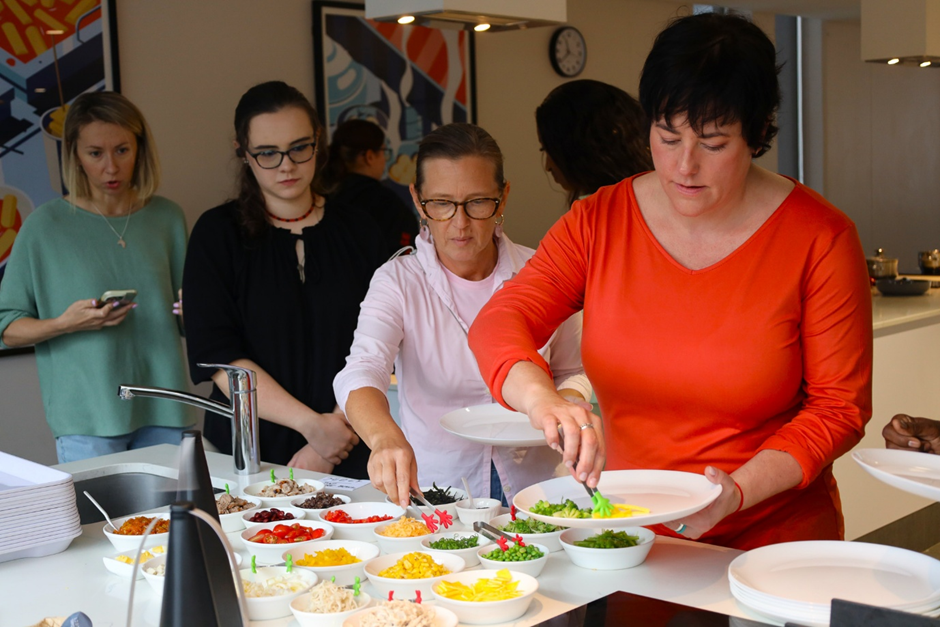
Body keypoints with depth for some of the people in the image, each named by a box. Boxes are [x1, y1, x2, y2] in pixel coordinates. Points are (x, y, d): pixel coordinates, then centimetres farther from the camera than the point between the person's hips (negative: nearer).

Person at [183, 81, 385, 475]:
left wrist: (335, 433, -15)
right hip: (248, 451, -1)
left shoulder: (356, 232, 4)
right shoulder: (216, 233, 0)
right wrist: (312, 424, -16)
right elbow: (216, 355, -9)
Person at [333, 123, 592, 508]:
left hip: (533, 487, 1)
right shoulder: (397, 282, -3)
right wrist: (386, 437, -40)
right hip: (433, 494, 0)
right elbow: (362, 371, -19)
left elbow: (572, 371, 17)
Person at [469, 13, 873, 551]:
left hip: (769, 541, -2)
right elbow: (499, 324, -5)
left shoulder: (820, 238, -5)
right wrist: (541, 398, -28)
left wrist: (737, 492, -18)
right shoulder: (599, 222, 3)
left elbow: (840, 405, -3)